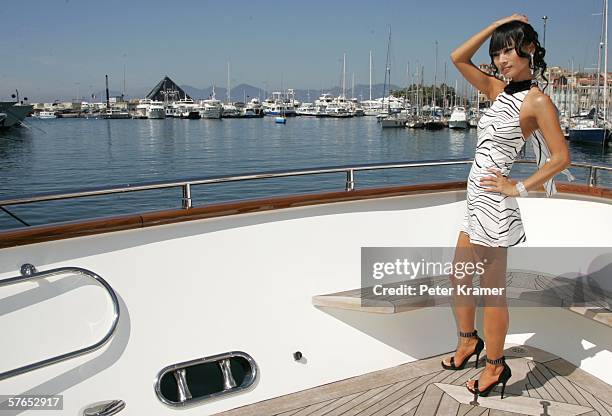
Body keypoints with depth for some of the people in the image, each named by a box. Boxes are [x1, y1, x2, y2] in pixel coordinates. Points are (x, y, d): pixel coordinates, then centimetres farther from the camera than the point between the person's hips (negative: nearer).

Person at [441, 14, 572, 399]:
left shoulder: (537, 100, -10)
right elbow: (459, 58, 10)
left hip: (494, 204, -8)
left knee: (492, 288, 2)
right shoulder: (500, 90, 11)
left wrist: (520, 188, -11)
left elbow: (562, 157, -12)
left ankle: (496, 365, 20)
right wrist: (498, 24, 9)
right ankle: (469, 341, 39)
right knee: (458, 277, 18)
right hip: (478, 200, 8)